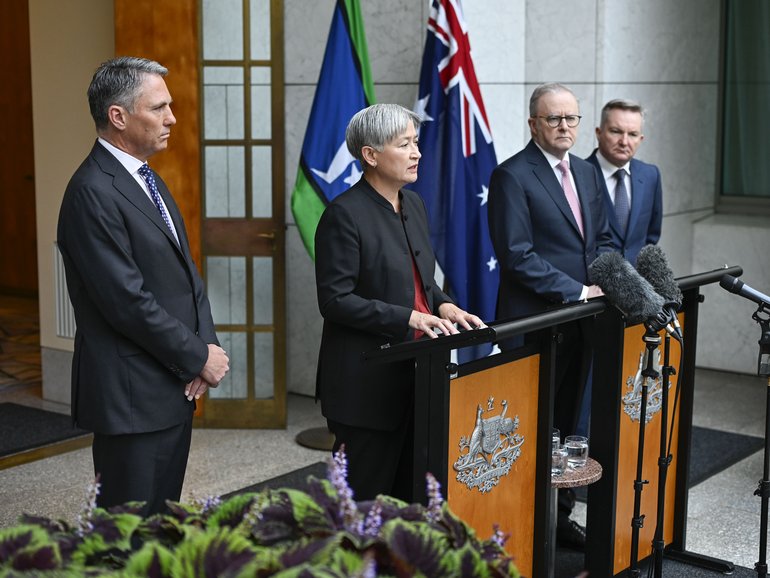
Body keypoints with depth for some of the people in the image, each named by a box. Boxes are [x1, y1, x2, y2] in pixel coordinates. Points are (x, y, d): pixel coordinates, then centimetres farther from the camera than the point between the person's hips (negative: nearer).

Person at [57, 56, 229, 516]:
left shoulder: (149, 182, 13)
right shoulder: (93, 193, -17)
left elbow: (187, 275, 14)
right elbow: (128, 302, -21)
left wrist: (207, 346, -1)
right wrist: (200, 358, -11)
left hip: (176, 389, 9)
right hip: (132, 398, -9)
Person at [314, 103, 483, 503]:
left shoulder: (413, 204, 11)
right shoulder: (345, 214, -14)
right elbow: (335, 300, -17)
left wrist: (442, 305, 0)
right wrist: (408, 318, -21)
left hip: (413, 370, 8)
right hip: (367, 379, -8)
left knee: (411, 485, 14)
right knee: (367, 489, 2)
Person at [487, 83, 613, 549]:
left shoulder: (587, 173, 13)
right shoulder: (512, 176, -11)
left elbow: (603, 239, 18)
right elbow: (517, 254, -17)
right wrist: (576, 292, -18)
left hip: (582, 320, 7)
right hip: (535, 323, -7)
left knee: (567, 424, 15)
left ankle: (560, 516, 27)